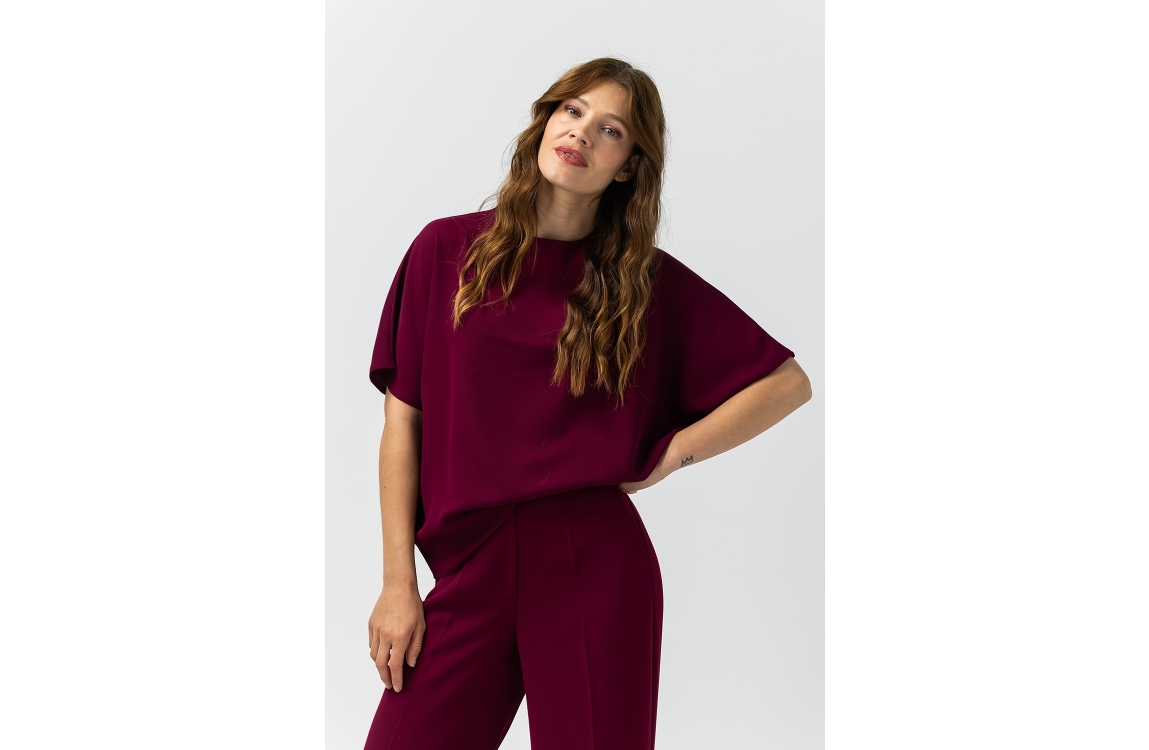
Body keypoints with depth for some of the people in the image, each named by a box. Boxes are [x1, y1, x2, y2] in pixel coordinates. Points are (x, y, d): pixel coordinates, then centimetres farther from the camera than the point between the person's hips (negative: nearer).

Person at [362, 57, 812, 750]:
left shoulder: (649, 281, 3)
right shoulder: (447, 249, 4)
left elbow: (788, 383, 8)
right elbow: (403, 423, 4)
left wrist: (673, 453, -2)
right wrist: (397, 584, 1)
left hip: (595, 569, -1)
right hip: (470, 569, 1)